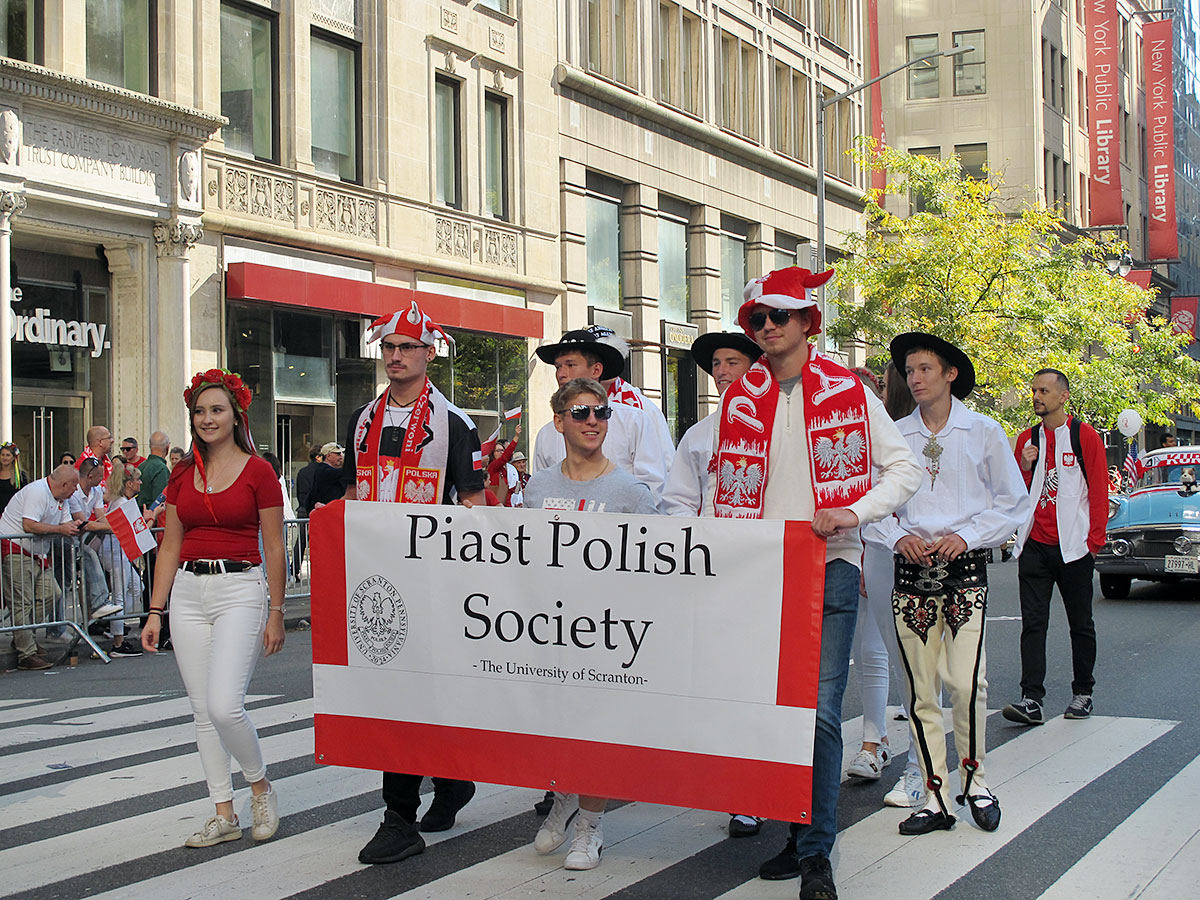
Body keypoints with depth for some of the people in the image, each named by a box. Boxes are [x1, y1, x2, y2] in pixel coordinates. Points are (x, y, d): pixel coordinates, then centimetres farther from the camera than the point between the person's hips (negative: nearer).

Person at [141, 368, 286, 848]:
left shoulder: (257, 471, -3)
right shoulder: (182, 474, 10)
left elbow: (274, 548, -2)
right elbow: (170, 546, 13)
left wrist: (276, 613, -5)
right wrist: (155, 611, 9)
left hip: (240, 589, -5)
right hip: (188, 591, 5)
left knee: (224, 705, -16)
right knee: (202, 710, 5)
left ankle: (260, 785, 10)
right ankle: (224, 813, 14)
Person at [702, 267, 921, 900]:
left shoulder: (847, 392, 3)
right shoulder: (738, 401, 11)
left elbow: (904, 469, 4)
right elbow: (719, 487, 16)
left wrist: (851, 513, -11)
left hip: (829, 568, -3)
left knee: (819, 712, -12)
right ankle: (798, 832, 19)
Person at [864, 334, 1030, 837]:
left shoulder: (984, 432, 6)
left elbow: (1013, 503, 7)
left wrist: (966, 535, -7)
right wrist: (898, 537, -6)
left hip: (965, 569, -2)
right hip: (911, 573, 2)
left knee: (965, 682, -12)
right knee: (920, 690, 1)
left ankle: (974, 779, 11)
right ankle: (934, 798, 10)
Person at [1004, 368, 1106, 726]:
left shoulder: (1085, 437, -1)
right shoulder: (1027, 439, 10)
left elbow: (1099, 492, -1)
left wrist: (1095, 540, -5)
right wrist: (1025, 466, -6)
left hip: (1073, 547, -3)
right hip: (1034, 545, 3)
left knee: (1080, 623, 8)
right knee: (1033, 623, -4)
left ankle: (1083, 693, 21)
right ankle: (1032, 699, -7)